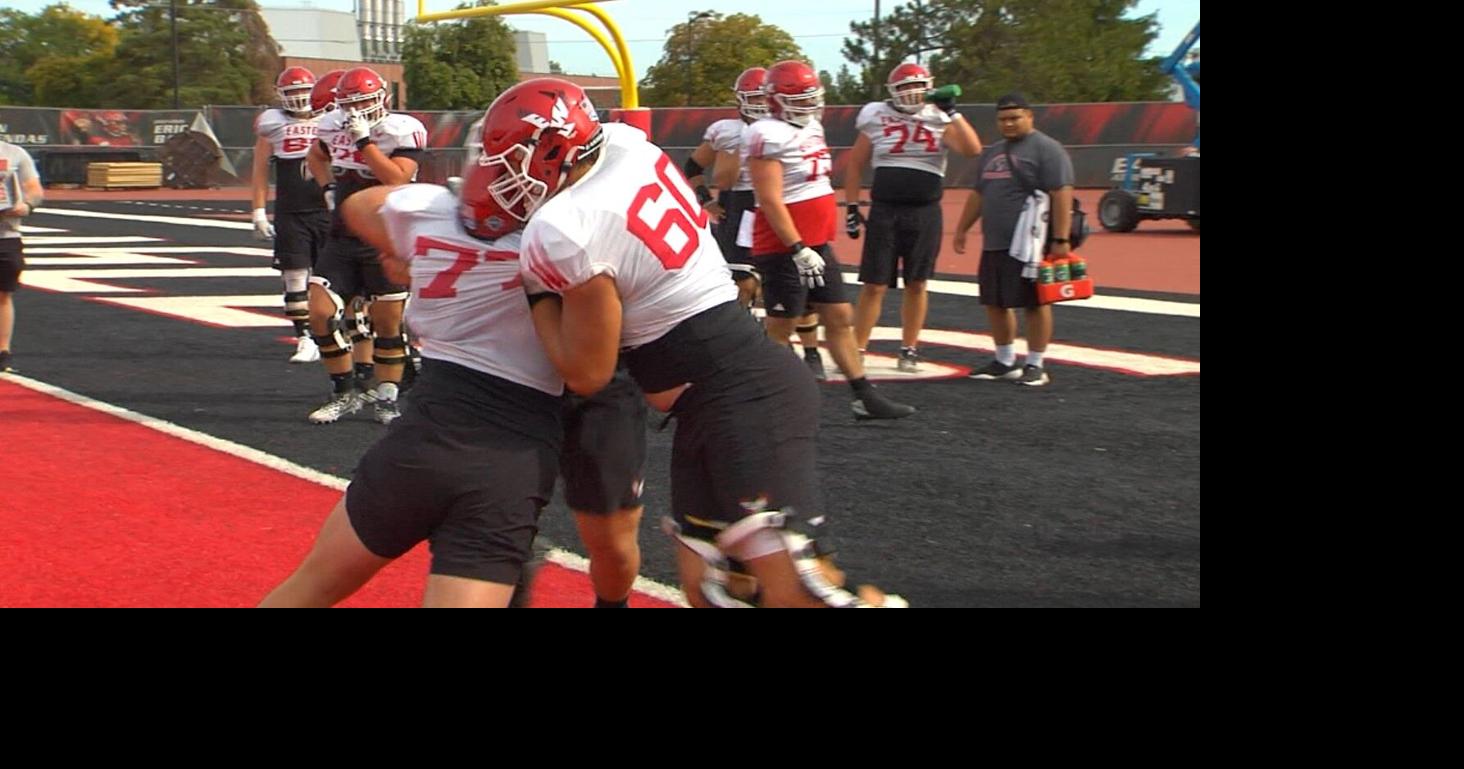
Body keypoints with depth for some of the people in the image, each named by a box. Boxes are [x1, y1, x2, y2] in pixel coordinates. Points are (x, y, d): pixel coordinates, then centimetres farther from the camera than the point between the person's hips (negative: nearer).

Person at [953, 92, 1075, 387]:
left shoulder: (1046, 149, -8)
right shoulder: (992, 153, 18)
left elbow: (1062, 195, -15)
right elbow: (978, 195, 27)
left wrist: (1061, 239, -20)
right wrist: (962, 229, 24)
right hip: (994, 244, 8)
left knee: (1035, 304, -1)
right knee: (995, 303, 11)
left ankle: (1035, 365, 6)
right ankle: (1005, 362, 24)